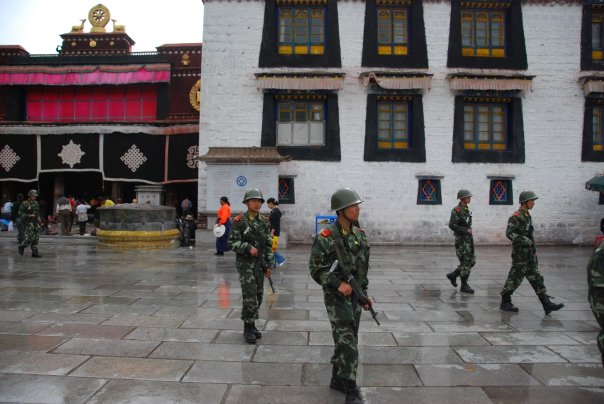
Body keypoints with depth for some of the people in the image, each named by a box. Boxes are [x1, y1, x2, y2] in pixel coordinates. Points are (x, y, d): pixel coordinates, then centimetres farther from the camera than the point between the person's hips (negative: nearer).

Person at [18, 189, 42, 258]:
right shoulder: (25, 204, -6)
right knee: (30, 238, -10)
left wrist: (39, 218, 10)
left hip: (36, 222, 6)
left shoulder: (36, 203, 11)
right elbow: (20, 213, -9)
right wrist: (29, 215, -18)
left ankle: (34, 252, 7)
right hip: (29, 222, -6)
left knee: (36, 238, 3)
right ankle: (21, 246, 17)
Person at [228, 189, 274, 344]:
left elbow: (268, 244, 9)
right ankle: (248, 328, 3)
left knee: (258, 296, 9)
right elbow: (233, 242, -10)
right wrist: (248, 247, -24)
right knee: (250, 296, -10)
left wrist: (270, 265, 6)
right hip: (245, 263, -5)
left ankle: (252, 324, 23)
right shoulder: (239, 221, -8)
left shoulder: (264, 222, 6)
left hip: (260, 263, 5)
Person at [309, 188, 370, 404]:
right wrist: (338, 283, -23)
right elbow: (315, 268, -15)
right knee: (347, 345, -6)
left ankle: (338, 379, 32)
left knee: (347, 341, 16)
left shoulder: (359, 235, 5)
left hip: (355, 296, 7)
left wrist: (365, 293, 14)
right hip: (337, 297, -7)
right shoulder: (326, 237, -17)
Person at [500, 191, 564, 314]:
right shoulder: (516, 216, -14)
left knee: (536, 278, 7)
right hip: (520, 253, -9)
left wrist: (534, 250, 22)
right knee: (515, 277, -1)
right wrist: (524, 240, -29)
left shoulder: (527, 216, 15)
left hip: (529, 253, 9)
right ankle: (505, 302, 10)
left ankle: (547, 304, 8)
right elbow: (509, 233, -23)